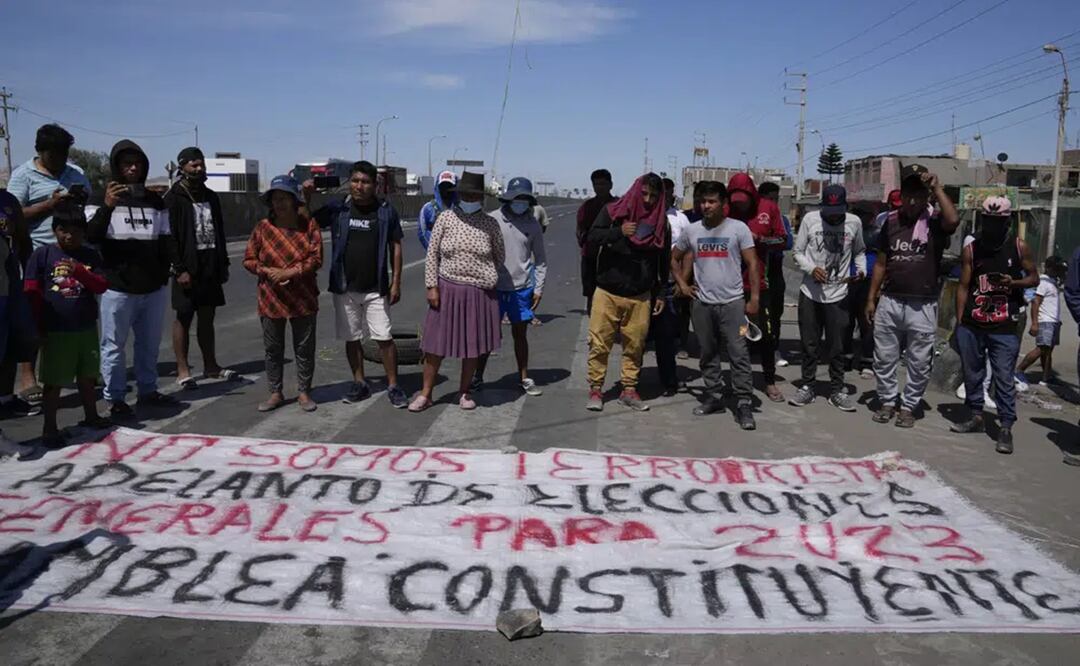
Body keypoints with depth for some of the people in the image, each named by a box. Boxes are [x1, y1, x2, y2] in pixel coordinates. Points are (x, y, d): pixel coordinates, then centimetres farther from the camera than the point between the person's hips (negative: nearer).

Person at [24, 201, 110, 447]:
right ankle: (49, 428, 14)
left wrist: (80, 272, -20)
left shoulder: (90, 256, 5)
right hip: (55, 331, -3)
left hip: (86, 329, 3)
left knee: (88, 377, 17)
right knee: (54, 382, 4)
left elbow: (101, 286, -4)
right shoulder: (42, 254, -4)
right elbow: (32, 292, -3)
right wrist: (40, 325, -4)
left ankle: (91, 416, 34)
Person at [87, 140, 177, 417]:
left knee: (150, 343, 14)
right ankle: (114, 398, 10)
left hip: (153, 287, 5)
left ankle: (148, 391, 27)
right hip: (118, 287, -4)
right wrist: (106, 207, -27)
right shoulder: (103, 198, 0)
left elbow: (165, 241, 17)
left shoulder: (156, 202, 14)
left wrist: (175, 265, 3)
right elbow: (90, 237, -13)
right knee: (114, 345, 1)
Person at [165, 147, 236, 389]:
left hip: (210, 266, 6)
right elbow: (170, 237, -12)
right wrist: (179, 269, -18)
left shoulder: (211, 196, 14)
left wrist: (223, 264, 12)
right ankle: (183, 371, 6)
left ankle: (211, 366, 19)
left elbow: (220, 233, 17)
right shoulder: (173, 198, -6)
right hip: (188, 267, -6)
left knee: (207, 318, 12)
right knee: (184, 318, 1)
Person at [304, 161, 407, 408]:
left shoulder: (386, 211, -1)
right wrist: (307, 197, -9)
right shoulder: (337, 210, 1)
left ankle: (393, 386, 6)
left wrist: (396, 283, -3)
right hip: (344, 287, 2)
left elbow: (395, 247, 2)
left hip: (375, 288, -2)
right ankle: (360, 383, 24)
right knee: (351, 338, 10)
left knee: (384, 338, -4)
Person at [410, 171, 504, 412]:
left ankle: (464, 392, 26)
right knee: (436, 344, 5)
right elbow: (432, 254, 0)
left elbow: (500, 255, 13)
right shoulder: (445, 218, -2)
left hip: (479, 292, 1)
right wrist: (431, 286, -5)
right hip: (448, 289, -1)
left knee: (473, 345, 9)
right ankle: (425, 394, 17)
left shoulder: (490, 224, 0)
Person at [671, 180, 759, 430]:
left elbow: (752, 264, -4)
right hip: (702, 303, 4)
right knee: (708, 354, 12)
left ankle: (744, 404, 1)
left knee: (739, 355, -4)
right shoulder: (692, 230, 6)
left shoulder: (739, 228, -3)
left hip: (732, 302, -3)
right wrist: (682, 284, 8)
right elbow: (675, 259, 19)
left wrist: (754, 298, -9)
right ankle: (713, 397, 25)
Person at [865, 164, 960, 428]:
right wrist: (871, 298, 9)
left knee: (919, 363, 6)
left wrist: (937, 187, -21)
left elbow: (953, 220, -30)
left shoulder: (935, 220, -4)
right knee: (884, 358, 10)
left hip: (922, 306, -3)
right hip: (889, 302, 3)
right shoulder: (891, 220, 6)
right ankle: (888, 401, 25)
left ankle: (908, 406, 21)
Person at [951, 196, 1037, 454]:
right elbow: (963, 286, 5)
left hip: (1004, 328, -2)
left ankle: (1006, 428, 3)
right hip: (972, 325, 2)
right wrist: (959, 322, 1)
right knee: (972, 374, 13)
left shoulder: (1019, 247, 2)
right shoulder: (971, 250, 4)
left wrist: (1014, 283, -12)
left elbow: (1034, 278, 10)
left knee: (1004, 378, -2)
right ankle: (976, 417, 27)